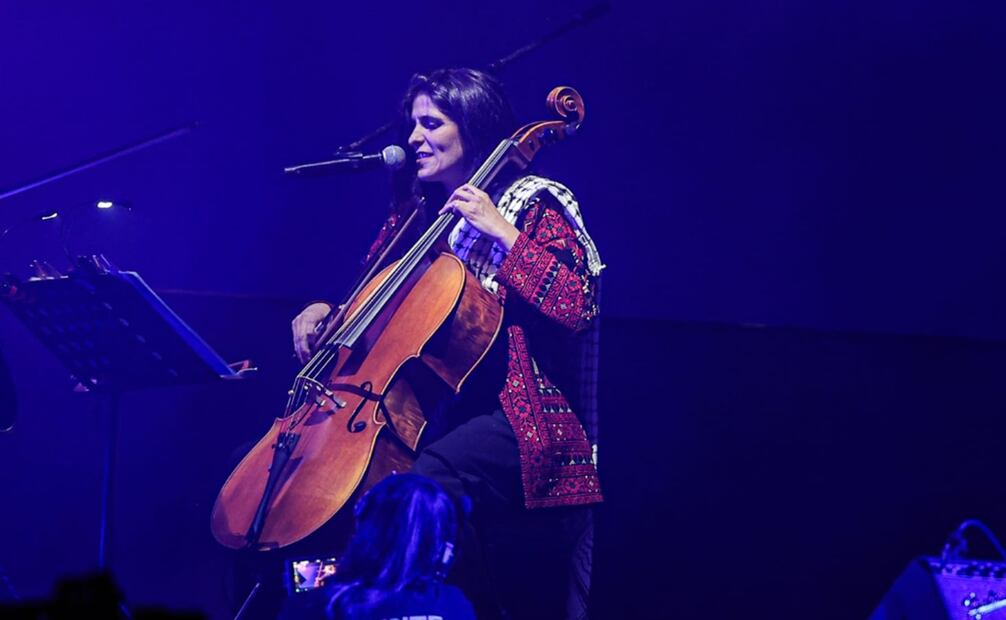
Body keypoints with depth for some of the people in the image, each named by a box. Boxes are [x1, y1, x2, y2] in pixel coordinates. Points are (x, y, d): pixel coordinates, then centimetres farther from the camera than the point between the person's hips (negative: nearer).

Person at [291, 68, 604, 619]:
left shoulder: (533, 205, -1)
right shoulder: (414, 215, 18)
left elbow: (578, 307, -16)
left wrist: (502, 233, -17)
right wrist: (323, 312, 6)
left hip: (510, 417, -8)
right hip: (420, 407, 8)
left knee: (426, 480, -38)